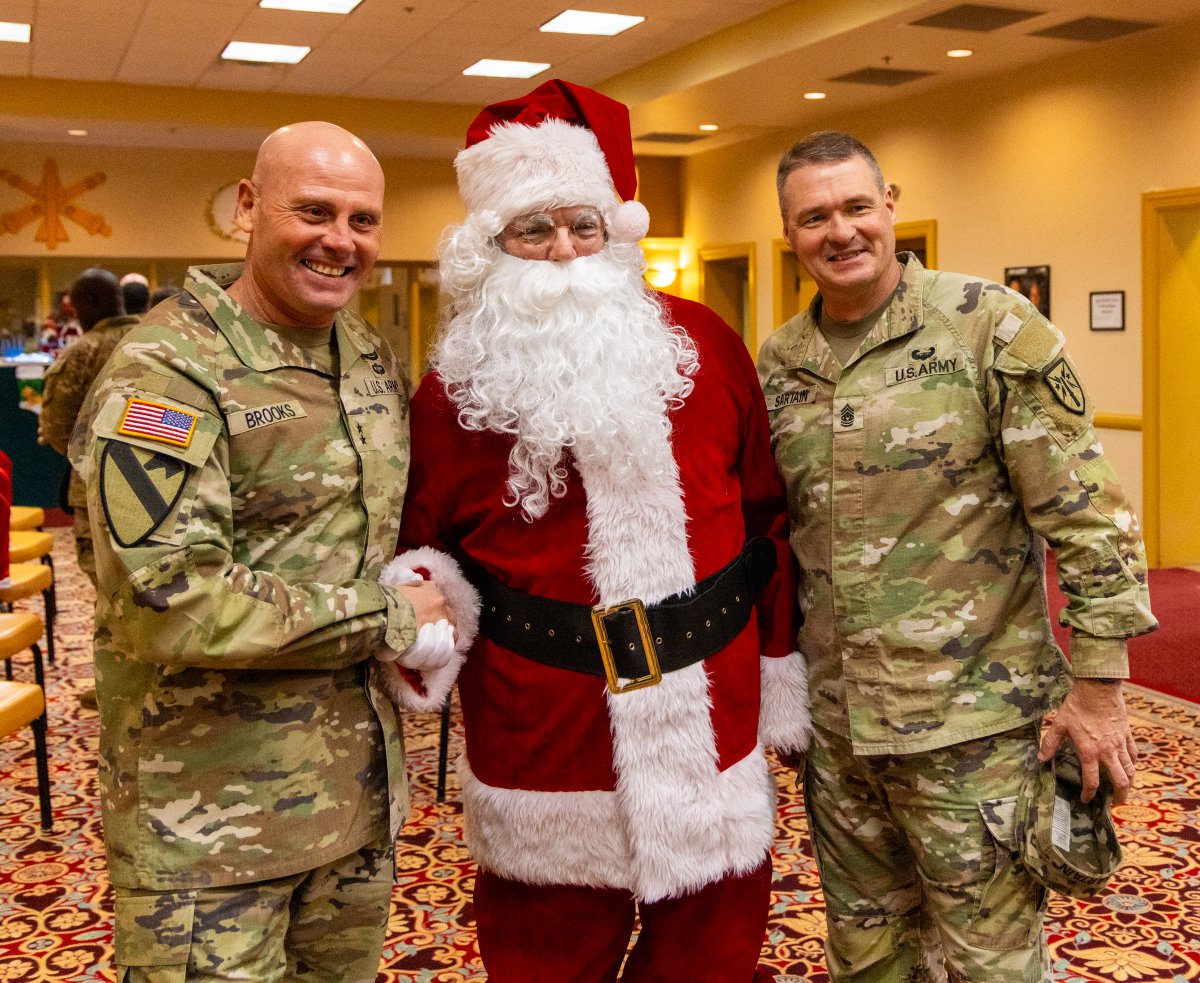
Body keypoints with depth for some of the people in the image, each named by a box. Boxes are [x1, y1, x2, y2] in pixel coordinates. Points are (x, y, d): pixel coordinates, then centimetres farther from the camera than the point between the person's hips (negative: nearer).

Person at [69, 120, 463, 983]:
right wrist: (388, 618, -17)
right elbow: (172, 606, -25)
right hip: (209, 822, -7)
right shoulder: (165, 376, -16)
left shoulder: (373, 358, 7)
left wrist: (427, 600, 3)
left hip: (361, 795, 7)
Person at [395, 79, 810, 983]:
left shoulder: (702, 345, 1)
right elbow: (426, 547, 8)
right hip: (546, 761, -1)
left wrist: (781, 667, 7)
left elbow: (765, 514, 6)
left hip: (711, 735, 2)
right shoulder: (454, 391, -2)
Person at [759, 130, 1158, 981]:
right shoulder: (777, 364, 5)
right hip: (834, 722, 5)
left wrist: (1098, 687, -12)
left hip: (971, 720, -5)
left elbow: (1086, 512, -11)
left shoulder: (991, 327, -10)